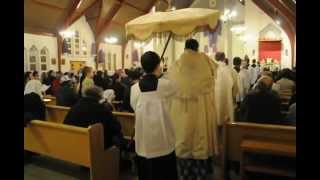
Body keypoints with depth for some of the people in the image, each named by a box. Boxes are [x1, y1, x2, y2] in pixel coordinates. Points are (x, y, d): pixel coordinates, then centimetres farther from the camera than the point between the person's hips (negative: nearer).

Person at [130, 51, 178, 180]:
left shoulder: (134, 88, -5)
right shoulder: (165, 84, -10)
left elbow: (134, 107, 7)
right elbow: (175, 89, 12)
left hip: (143, 141, 2)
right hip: (162, 140, -2)